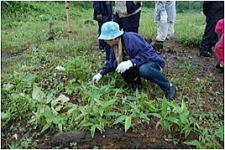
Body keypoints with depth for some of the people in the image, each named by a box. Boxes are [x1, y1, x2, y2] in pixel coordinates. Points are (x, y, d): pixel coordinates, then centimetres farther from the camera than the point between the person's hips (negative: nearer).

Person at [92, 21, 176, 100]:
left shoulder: (131, 39, -27)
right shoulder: (114, 45, -2)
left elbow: (148, 53, -32)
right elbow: (112, 62, 10)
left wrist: (131, 62, -43)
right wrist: (101, 74, 3)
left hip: (152, 61, -7)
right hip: (136, 65, 7)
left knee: (144, 70, -42)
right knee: (116, 63, -13)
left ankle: (168, 87, -18)